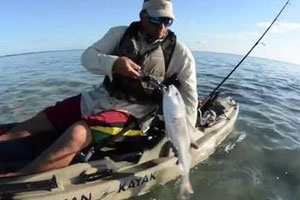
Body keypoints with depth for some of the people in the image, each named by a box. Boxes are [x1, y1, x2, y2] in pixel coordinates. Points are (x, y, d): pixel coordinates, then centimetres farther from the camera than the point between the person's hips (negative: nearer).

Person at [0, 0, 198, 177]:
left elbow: (189, 96, -3)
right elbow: (88, 56, -4)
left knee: (77, 134, -29)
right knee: (39, 121, 1)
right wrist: (114, 63, -24)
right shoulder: (120, 33, 2)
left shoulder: (179, 52, -5)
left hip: (131, 111, -4)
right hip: (98, 98, 5)